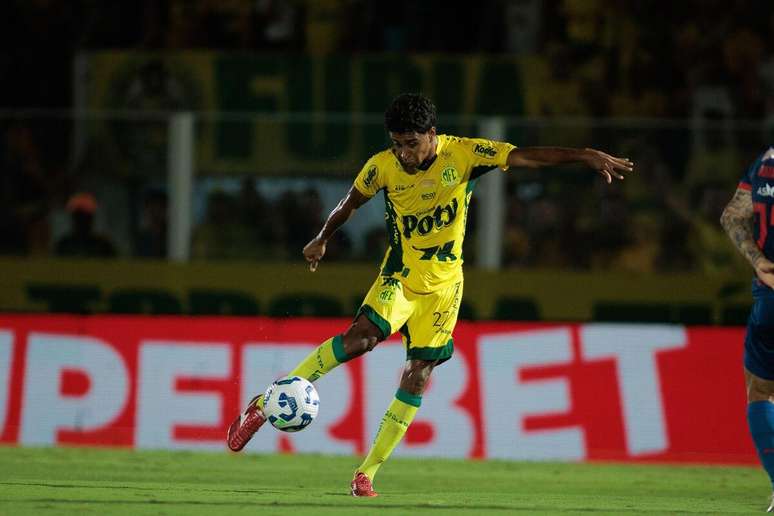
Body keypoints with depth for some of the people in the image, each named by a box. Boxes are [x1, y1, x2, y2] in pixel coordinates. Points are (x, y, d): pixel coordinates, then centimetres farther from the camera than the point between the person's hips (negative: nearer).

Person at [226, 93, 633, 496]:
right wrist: (322, 240, 22)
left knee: (418, 373, -2)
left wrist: (587, 156, -24)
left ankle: (367, 473, 3)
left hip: (444, 282, 2)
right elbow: (351, 203, 8)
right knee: (363, 335, -27)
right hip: (400, 274, -2)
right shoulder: (382, 167, -11)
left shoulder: (463, 154, -13)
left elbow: (528, 157, -15)